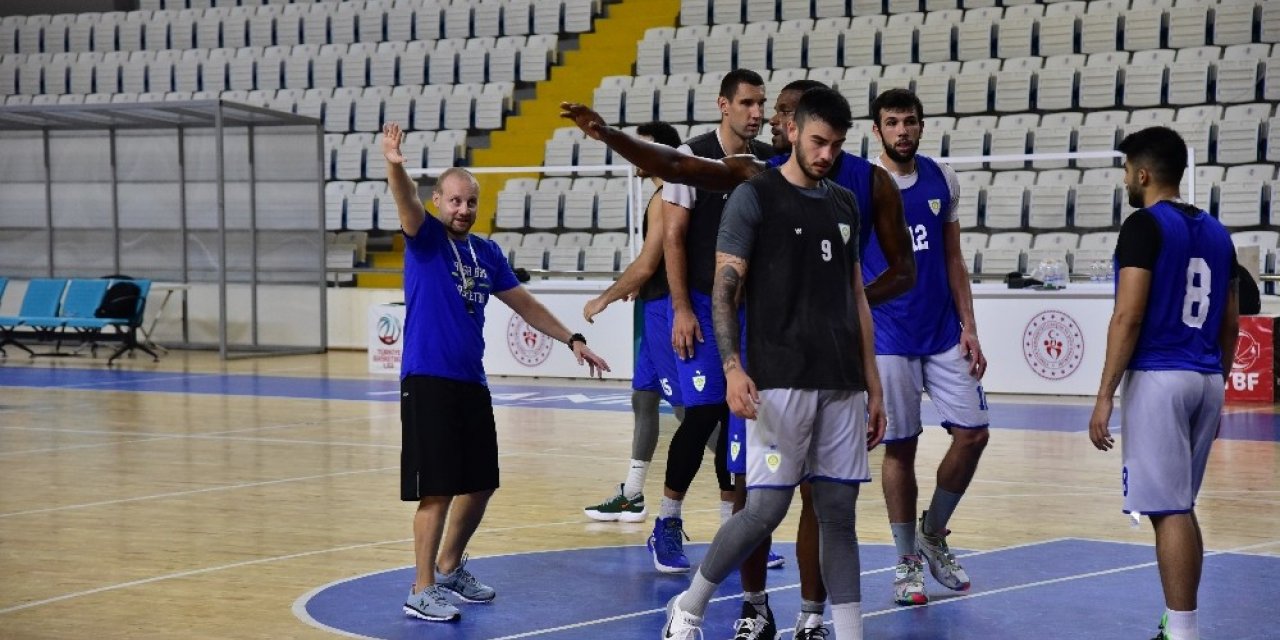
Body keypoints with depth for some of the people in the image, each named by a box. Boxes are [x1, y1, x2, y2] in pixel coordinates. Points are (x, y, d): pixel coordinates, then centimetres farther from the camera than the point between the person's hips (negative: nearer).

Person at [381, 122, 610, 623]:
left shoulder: (487, 253, 12)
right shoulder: (425, 239, -5)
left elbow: (525, 304, 21)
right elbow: (407, 205, -26)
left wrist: (571, 339, 17)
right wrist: (395, 167, -47)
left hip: (471, 383, 7)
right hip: (428, 381, -7)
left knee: (479, 484, 14)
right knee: (437, 489, -9)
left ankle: (450, 567, 33)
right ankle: (422, 591, -1)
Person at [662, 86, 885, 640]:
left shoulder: (845, 204, 15)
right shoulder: (754, 196, -2)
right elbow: (724, 290, -6)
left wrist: (873, 385, 15)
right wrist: (732, 367, -20)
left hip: (843, 386, 5)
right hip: (780, 382, -5)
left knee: (839, 512, 5)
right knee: (765, 508, -7)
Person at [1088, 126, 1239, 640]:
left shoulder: (1144, 225, -9)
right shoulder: (1215, 232, 13)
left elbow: (1129, 317, -16)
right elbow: (1231, 323, 17)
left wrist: (1105, 396, -14)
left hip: (1158, 378, -8)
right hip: (1205, 380, 8)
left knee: (1169, 510, -6)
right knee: (1180, 507, 15)